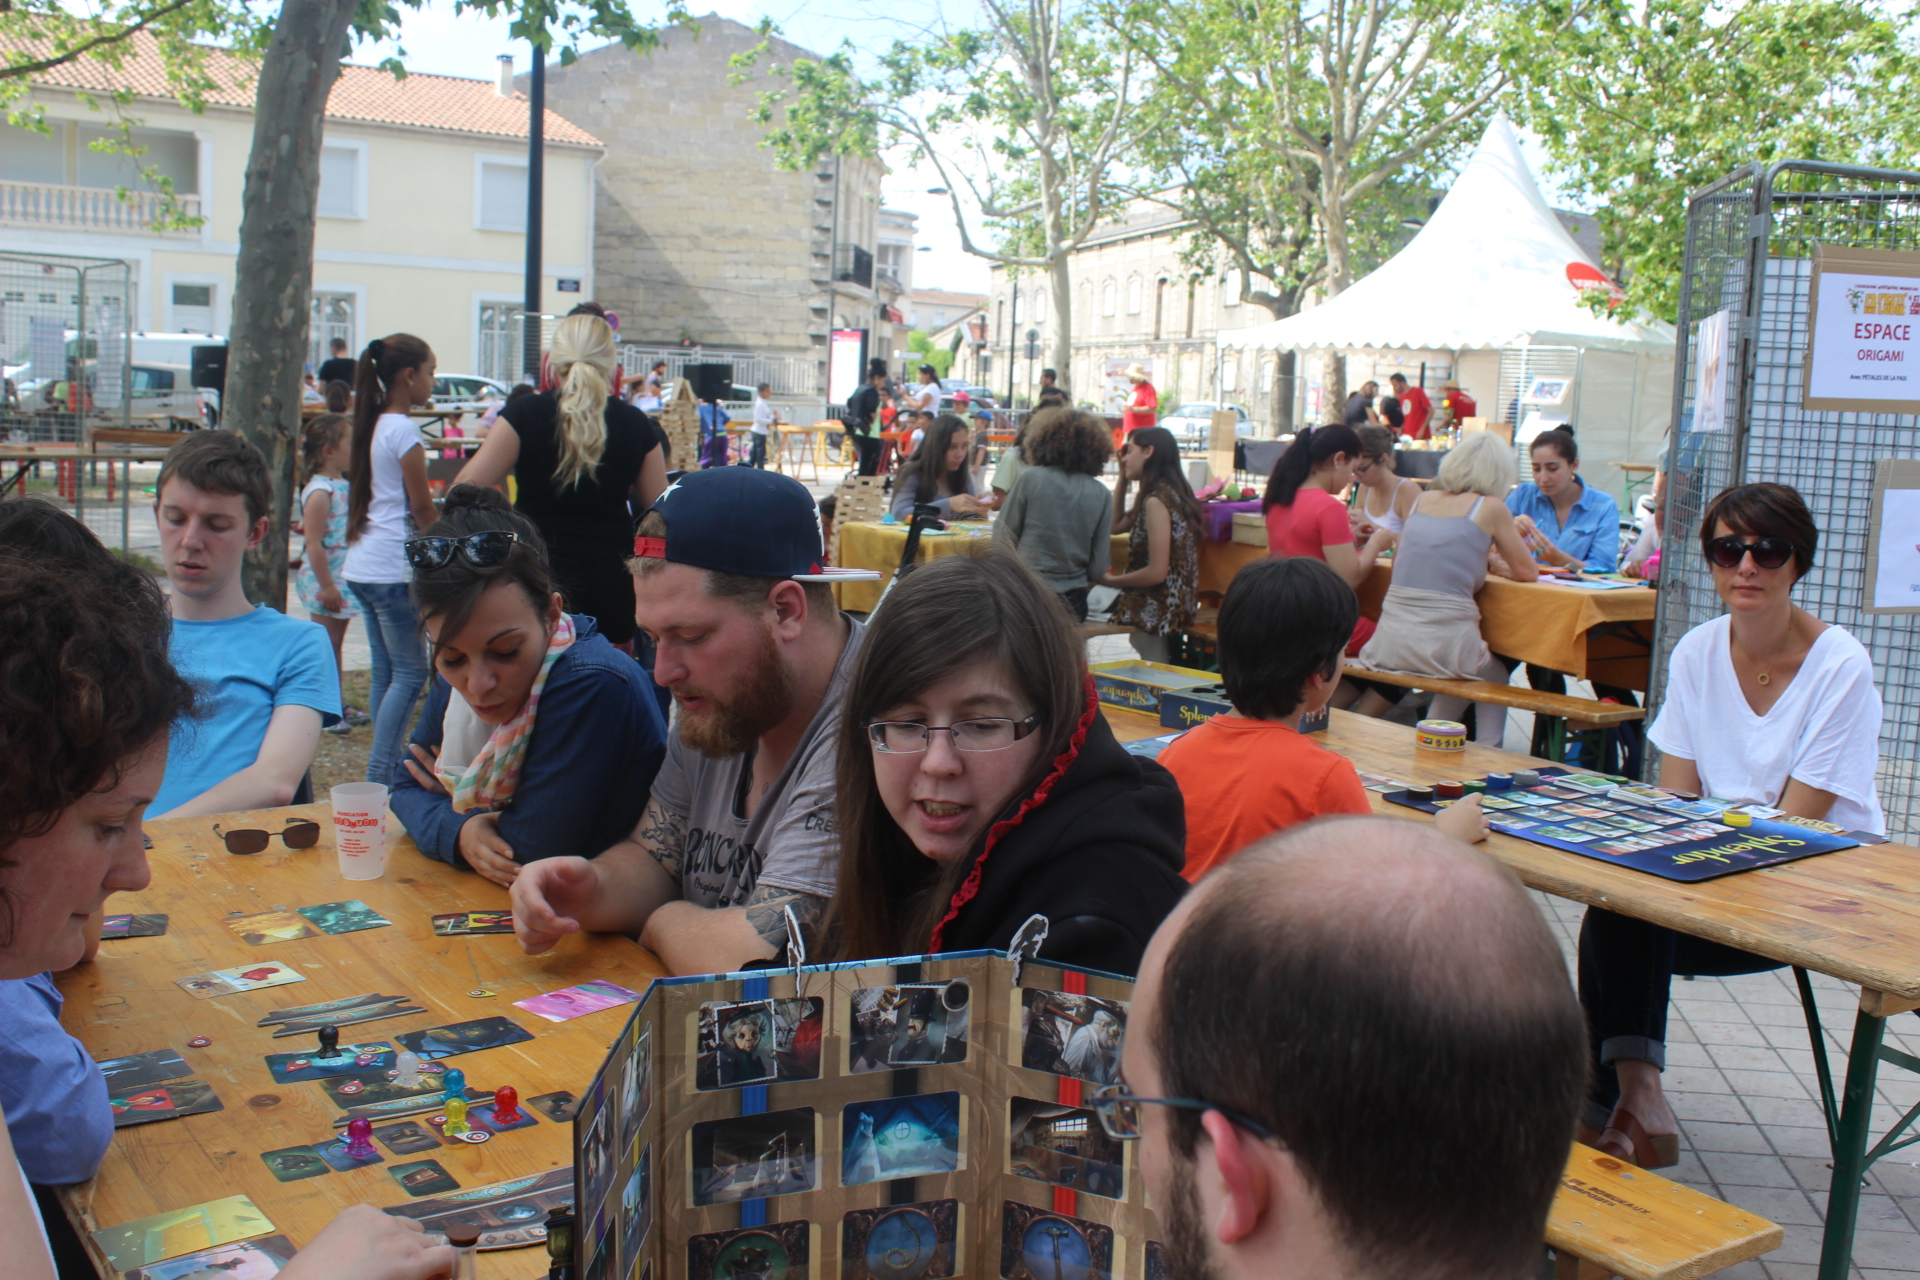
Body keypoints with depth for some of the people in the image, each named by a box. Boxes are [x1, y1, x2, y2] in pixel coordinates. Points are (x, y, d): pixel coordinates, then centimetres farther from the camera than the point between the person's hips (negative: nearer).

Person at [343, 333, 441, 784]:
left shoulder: (372, 425, 14)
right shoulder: (403, 430, -12)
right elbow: (422, 507, -10)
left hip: (363, 565, 9)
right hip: (394, 567, -9)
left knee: (383, 671, 11)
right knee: (410, 671, -4)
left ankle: (388, 765, 15)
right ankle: (380, 773, -6)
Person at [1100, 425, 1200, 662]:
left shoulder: (1156, 500, -19)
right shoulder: (1172, 493, 12)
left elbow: (1157, 572, -22)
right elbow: (1115, 525, 22)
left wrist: (1110, 580, -9)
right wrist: (1123, 477, 18)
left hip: (1157, 611, -10)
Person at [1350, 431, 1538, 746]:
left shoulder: (1422, 500, 12)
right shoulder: (1490, 508, 0)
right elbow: (1527, 572, 6)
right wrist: (1496, 563, 27)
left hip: (1389, 643, 4)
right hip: (1444, 644, -4)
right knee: (1495, 678, 30)